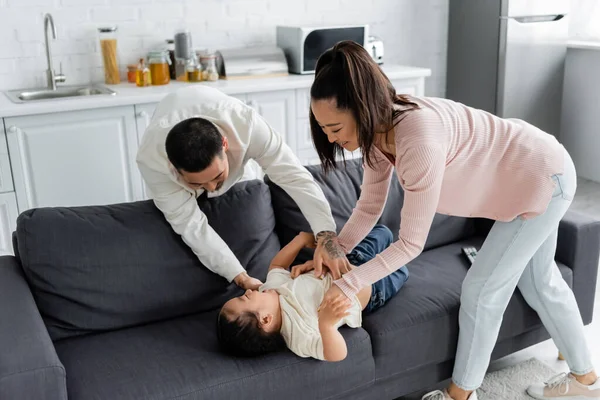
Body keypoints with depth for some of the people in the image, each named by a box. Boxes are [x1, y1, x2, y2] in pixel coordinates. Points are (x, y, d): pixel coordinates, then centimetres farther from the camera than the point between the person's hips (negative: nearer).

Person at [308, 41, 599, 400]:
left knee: (482, 289, -3)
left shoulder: (420, 139, -40)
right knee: (539, 282, 21)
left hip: (544, 177, -9)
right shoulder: (379, 130, -14)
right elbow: (369, 208, -4)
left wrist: (349, 283, -30)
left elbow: (412, 242, -32)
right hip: (527, 175, 9)